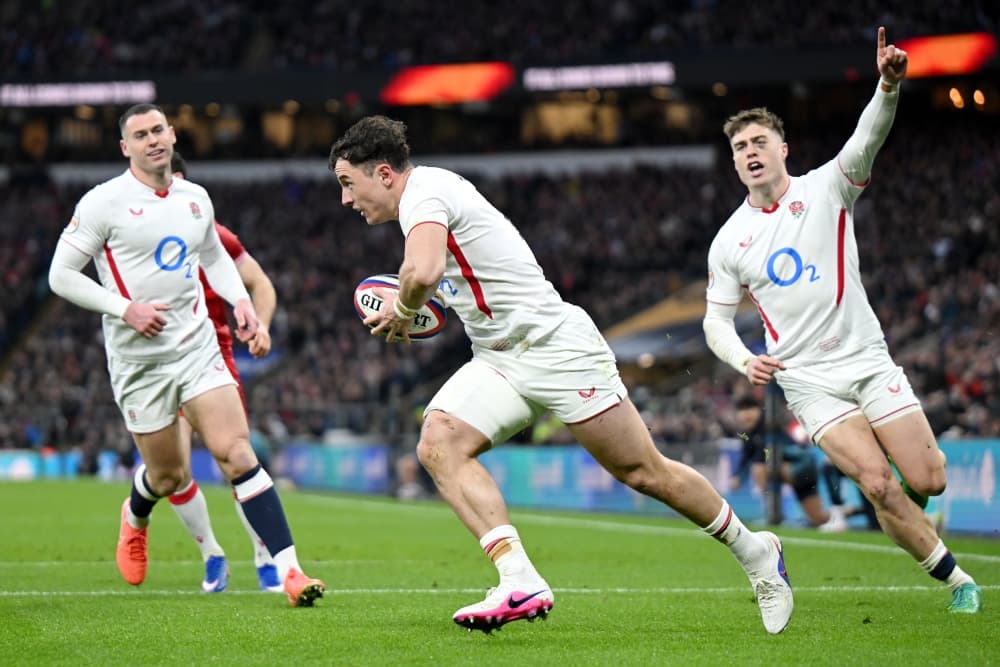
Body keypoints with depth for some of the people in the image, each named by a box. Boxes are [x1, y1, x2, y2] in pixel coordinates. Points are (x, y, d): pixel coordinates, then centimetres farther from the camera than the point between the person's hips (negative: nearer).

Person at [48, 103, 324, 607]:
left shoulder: (196, 199, 8)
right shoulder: (104, 202, -8)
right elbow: (61, 275, -7)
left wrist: (240, 299, 8)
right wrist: (124, 308, -17)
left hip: (198, 347, 3)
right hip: (139, 360, -3)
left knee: (236, 454, -13)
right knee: (170, 477, 5)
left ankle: (288, 569, -18)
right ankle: (135, 517, 43)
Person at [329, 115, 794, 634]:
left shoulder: (424, 190, -16)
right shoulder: (427, 197, 14)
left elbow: (424, 272, -36)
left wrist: (401, 309, -15)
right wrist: (407, 308, 13)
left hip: (555, 344, -9)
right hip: (498, 362, 9)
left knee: (644, 473, -1)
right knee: (438, 444, -16)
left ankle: (754, 552, 20)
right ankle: (520, 581, -24)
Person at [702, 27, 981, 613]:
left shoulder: (827, 190, -1)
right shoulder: (729, 242, 3)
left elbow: (867, 140, -20)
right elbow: (717, 321, 10)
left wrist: (889, 86, -41)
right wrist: (745, 360, -12)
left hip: (868, 360, 0)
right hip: (809, 382, 0)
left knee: (928, 480, -6)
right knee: (878, 485, -17)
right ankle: (956, 579, -3)